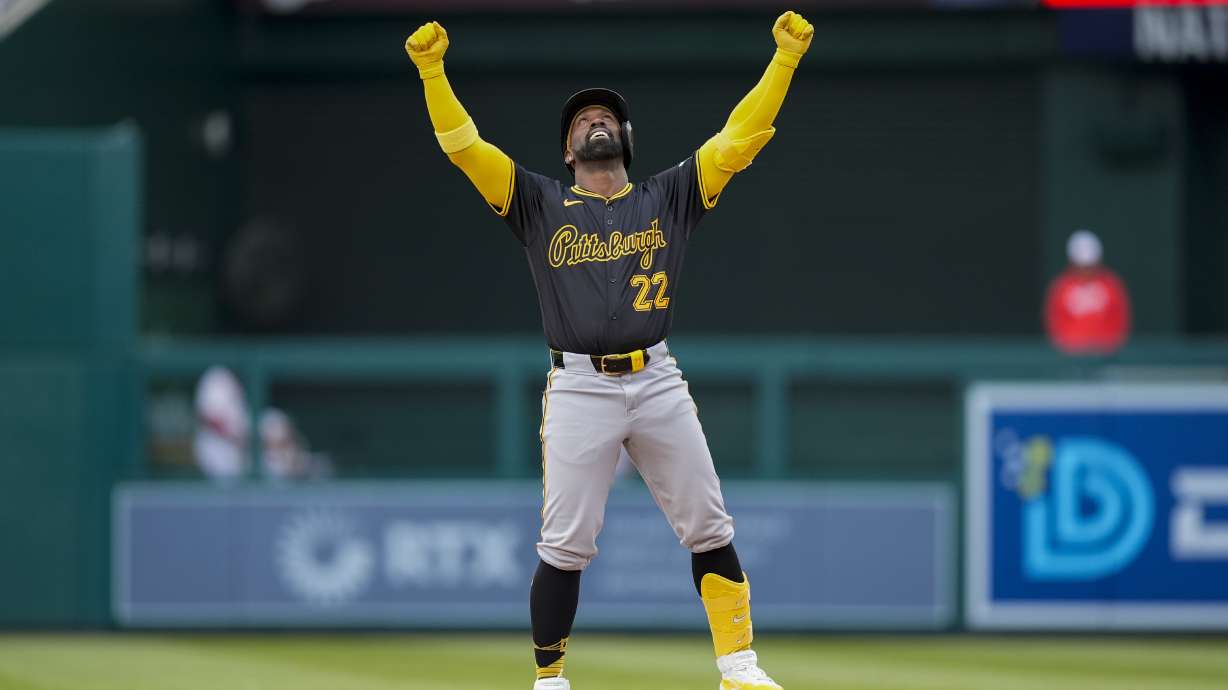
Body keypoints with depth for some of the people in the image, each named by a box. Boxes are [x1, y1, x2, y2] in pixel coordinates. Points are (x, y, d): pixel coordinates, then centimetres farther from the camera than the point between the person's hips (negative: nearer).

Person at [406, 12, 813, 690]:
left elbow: (738, 140, 8)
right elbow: (464, 145, 3)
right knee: (565, 547, -5)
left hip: (657, 382, 2)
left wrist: (784, 58, 0)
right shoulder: (540, 203, 11)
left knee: (709, 531, 0)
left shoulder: (668, 197, 14)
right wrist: (432, 70, -10)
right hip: (578, 387, -2)